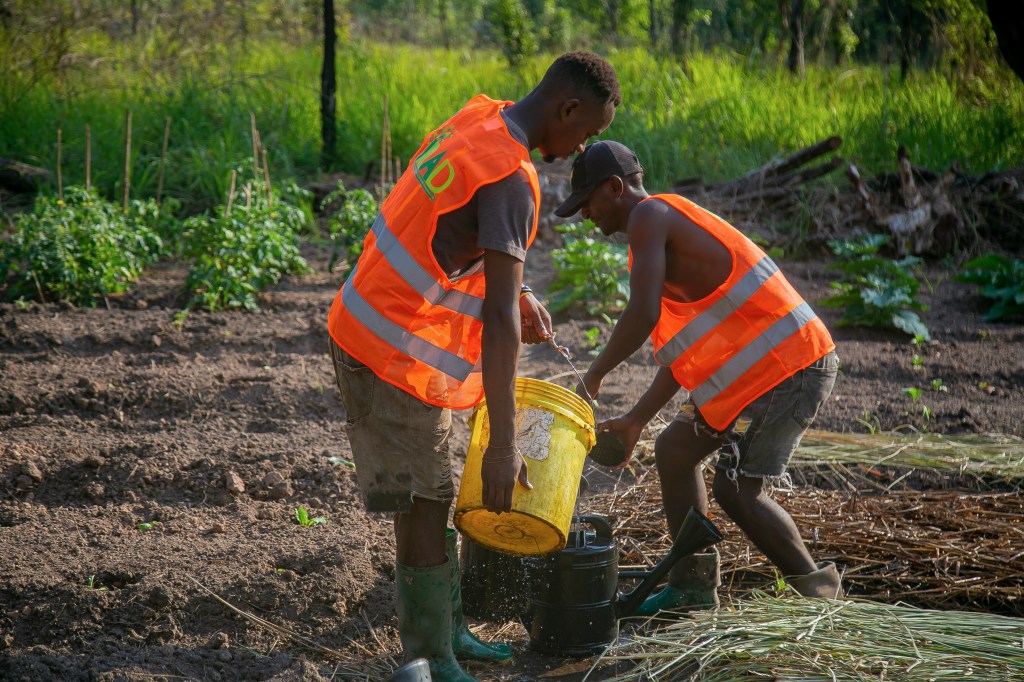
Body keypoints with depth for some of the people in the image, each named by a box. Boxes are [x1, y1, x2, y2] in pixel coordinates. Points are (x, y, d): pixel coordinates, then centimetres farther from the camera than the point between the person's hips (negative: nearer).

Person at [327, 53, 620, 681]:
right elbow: (499, 319, -29)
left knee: (431, 498, 18)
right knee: (425, 507, -1)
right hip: (401, 355, -9)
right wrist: (504, 445, -28)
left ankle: (448, 631, 29)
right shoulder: (512, 179, -24)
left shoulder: (477, 122, 4)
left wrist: (516, 292, 10)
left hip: (366, 325, 9)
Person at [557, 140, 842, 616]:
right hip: (757, 368, 11)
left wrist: (593, 376, -9)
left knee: (737, 489, -11)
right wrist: (635, 420, 22)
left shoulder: (648, 216, -10)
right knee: (674, 449, 15)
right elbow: (684, 347, 21)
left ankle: (816, 588, 6)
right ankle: (694, 586, 22)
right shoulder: (668, 230, 20)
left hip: (790, 365, -11)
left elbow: (644, 314, -24)